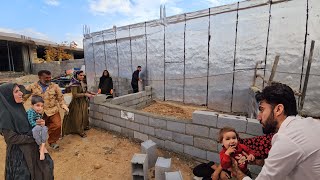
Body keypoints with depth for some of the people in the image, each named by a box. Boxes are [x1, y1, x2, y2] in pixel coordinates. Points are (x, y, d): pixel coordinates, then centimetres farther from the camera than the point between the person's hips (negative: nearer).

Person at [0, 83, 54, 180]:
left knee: (46, 164, 19)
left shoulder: (18, 107, 0)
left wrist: (36, 123, -8)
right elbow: (11, 138, -21)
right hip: (18, 150, -7)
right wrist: (33, 138, -16)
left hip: (31, 146, 8)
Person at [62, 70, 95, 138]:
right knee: (78, 117, 4)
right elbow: (75, 94, -24)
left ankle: (84, 126, 39)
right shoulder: (74, 83, -20)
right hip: (77, 102, -8)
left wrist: (90, 93, 1)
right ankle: (80, 131, 18)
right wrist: (85, 94, -27)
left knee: (84, 115, 19)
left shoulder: (82, 82, 3)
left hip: (84, 101, 8)